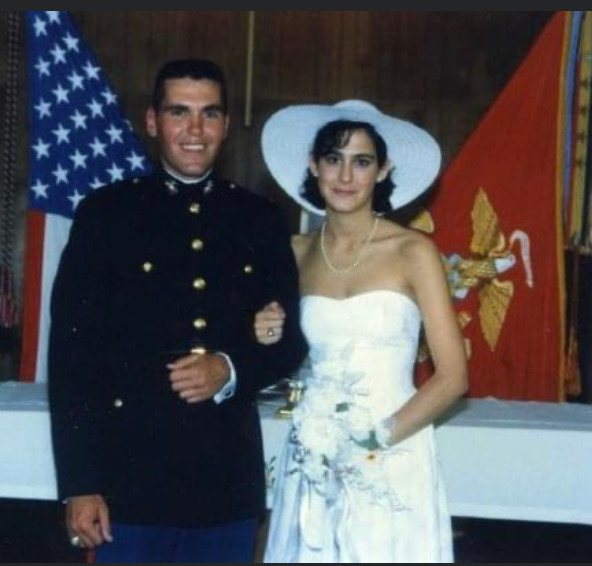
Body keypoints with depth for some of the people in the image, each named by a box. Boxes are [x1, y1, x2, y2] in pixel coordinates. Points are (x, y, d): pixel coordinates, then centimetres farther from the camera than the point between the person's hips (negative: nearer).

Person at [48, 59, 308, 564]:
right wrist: (78, 484, -9)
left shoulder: (260, 221, 8)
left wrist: (231, 371, -11)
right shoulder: (106, 213, 0)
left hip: (229, 483, 3)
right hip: (128, 478, -2)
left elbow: (291, 342, 11)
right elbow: (71, 351, -4)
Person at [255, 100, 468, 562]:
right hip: (313, 461, 3)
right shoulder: (298, 253, 5)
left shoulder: (413, 252, -7)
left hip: (392, 465, -3)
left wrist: (377, 440, -14)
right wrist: (271, 341, -2)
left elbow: (453, 377, -8)